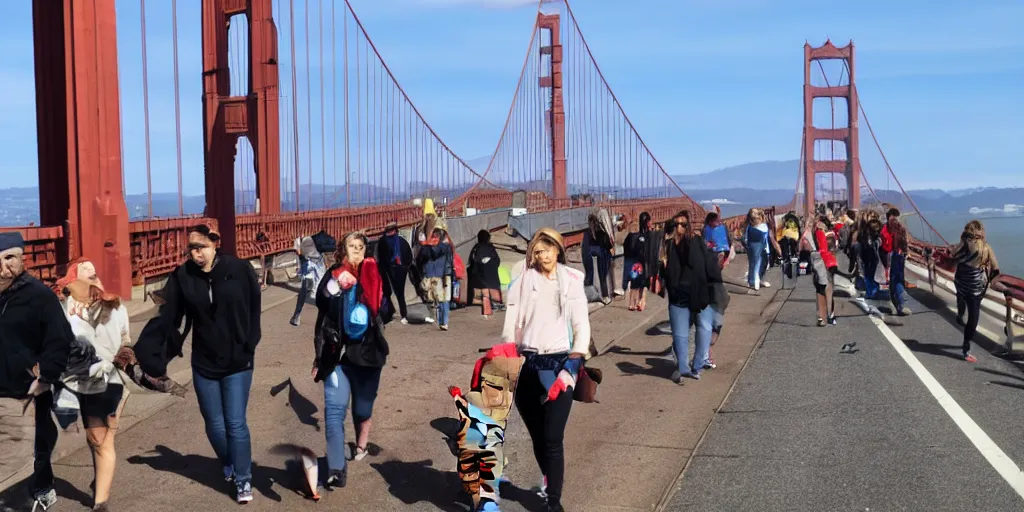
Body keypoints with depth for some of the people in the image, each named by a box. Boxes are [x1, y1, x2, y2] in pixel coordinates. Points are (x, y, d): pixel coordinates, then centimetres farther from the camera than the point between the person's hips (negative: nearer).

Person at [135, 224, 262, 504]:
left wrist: (249, 346, -5)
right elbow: (166, 318, -10)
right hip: (203, 364, 3)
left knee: (236, 424, 0)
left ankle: (243, 480, 16)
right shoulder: (182, 276, -8)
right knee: (214, 424, 13)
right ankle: (229, 466, 40)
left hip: (238, 362, -2)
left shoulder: (239, 269, -13)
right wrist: (144, 351, -19)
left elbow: (254, 310, -3)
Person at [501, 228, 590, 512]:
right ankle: (550, 479, 36)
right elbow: (511, 326, 4)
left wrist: (570, 368, -11)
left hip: (559, 364, -2)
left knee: (553, 438, -7)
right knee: (537, 435, 11)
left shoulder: (571, 281, 1)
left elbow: (582, 327, -1)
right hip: (528, 365, 2)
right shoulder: (522, 282, 3)